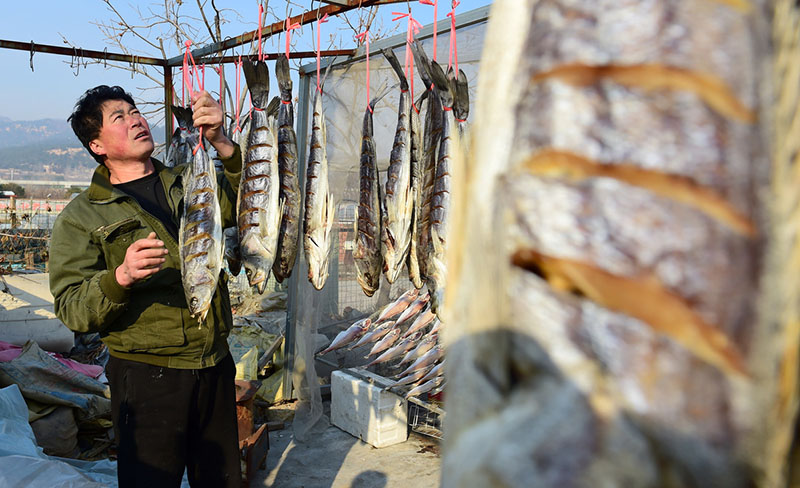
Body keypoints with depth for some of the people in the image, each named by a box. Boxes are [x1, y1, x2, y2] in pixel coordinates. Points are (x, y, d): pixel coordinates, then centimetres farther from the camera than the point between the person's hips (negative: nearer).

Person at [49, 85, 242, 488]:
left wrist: (222, 144, -21)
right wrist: (121, 278, -28)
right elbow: (71, 310, -8)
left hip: (215, 366, 4)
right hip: (146, 375, -3)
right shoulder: (81, 217, -2)